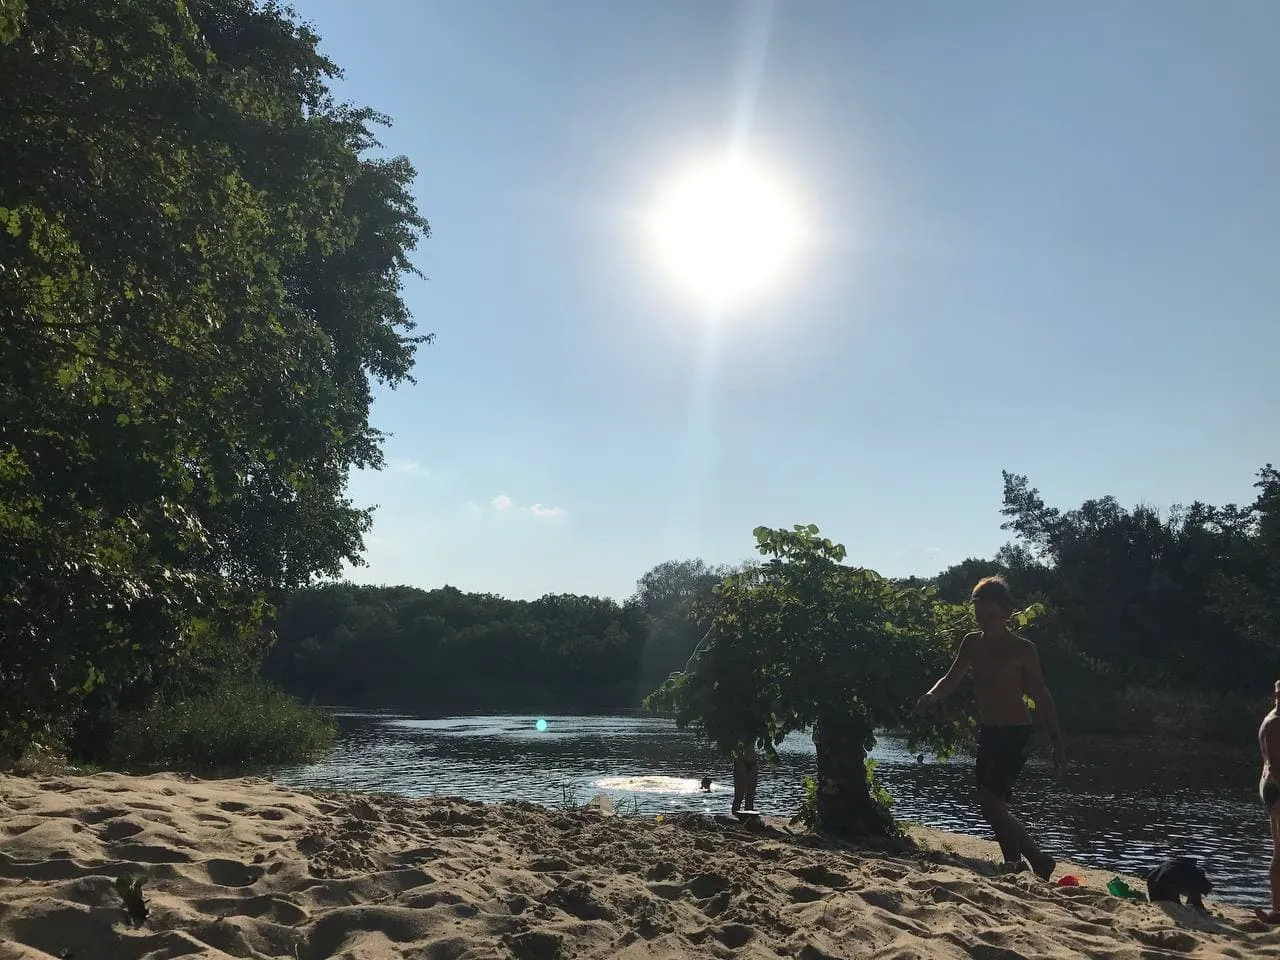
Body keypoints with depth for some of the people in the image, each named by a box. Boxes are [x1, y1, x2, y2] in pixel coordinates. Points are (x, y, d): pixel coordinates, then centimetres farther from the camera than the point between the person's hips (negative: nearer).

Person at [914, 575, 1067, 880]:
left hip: (1015, 733, -7)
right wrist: (931, 696, -12)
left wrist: (1057, 744, -7)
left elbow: (1042, 698, -6)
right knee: (993, 803, 8)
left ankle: (1015, 861, 0)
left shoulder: (1022, 649, -9)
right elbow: (952, 680, 10)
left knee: (990, 798, -16)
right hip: (988, 732, 7)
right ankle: (1037, 859, 22)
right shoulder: (972, 643, 7)